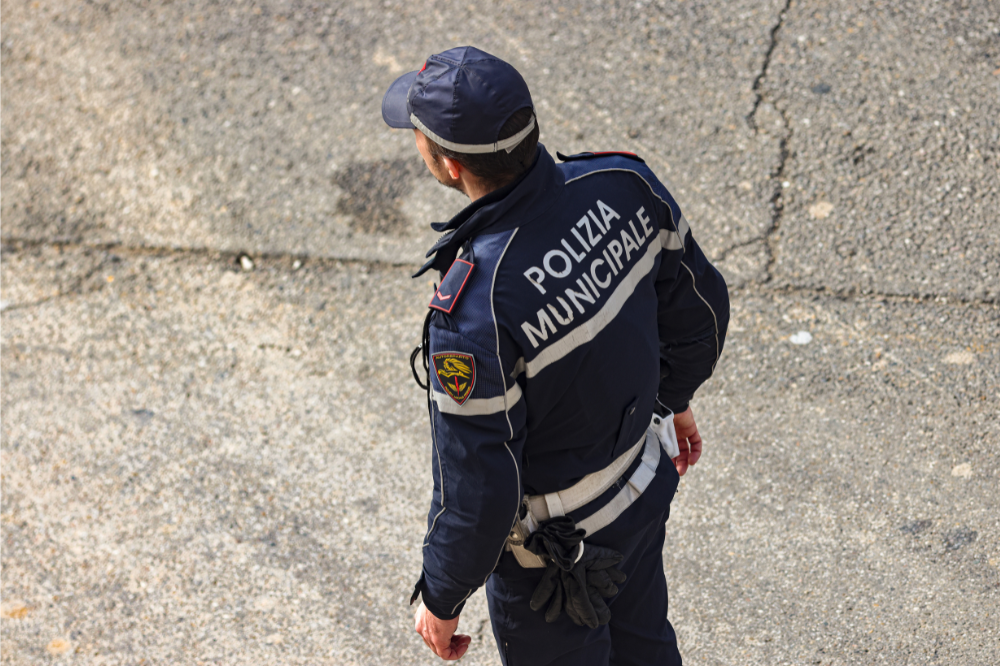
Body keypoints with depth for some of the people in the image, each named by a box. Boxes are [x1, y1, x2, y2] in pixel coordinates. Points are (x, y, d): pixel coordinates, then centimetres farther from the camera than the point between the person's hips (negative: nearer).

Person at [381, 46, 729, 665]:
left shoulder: (474, 311, -40)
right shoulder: (623, 184, -21)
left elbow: (477, 489, -29)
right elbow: (699, 306, -2)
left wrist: (442, 599, -10)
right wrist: (674, 396, 18)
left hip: (553, 547, -6)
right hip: (644, 485, 6)